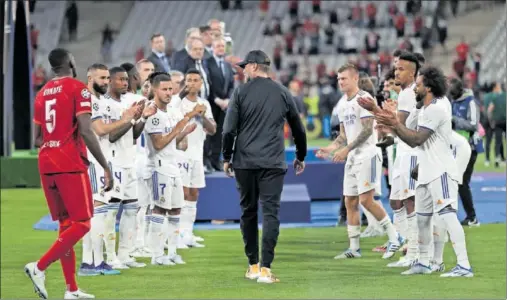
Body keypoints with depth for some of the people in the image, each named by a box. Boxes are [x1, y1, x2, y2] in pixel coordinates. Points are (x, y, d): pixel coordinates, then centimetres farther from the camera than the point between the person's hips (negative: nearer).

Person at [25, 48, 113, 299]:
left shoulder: (42, 93, 14)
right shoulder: (78, 89, -7)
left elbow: (36, 139, 16)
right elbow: (86, 132, -16)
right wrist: (106, 167, -13)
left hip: (46, 164, 7)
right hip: (70, 164, -7)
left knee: (65, 225, 12)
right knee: (81, 225, -2)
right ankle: (40, 267, -16)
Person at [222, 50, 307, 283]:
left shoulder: (241, 92, 0)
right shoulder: (282, 93, 7)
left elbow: (229, 130, -4)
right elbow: (298, 129, 14)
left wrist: (226, 158, 6)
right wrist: (300, 156, 27)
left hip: (245, 162, 0)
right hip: (273, 163, 0)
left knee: (248, 212, 12)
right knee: (270, 212, -4)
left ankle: (253, 266, 16)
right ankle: (265, 268, -15)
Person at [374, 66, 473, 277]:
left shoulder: (436, 109, -15)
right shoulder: (426, 109, 16)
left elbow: (416, 140, -18)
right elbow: (416, 140, 18)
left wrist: (396, 125, -12)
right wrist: (393, 128, 11)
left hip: (440, 172, -11)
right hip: (426, 172, 11)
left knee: (446, 215, -19)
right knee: (422, 218, 16)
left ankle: (464, 266, -25)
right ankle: (423, 263, 28)